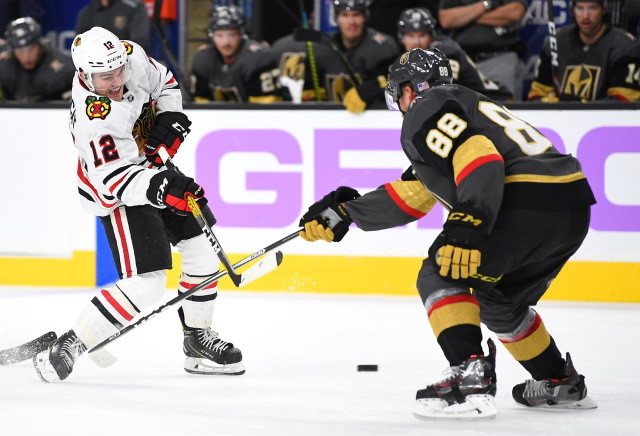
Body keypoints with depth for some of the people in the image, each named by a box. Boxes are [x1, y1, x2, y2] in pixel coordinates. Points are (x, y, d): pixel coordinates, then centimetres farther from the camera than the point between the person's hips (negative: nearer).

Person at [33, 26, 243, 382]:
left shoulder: (132, 56, -15)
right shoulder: (91, 117, -34)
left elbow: (163, 83, 7)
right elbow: (115, 179, -37)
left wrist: (170, 117, -9)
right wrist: (157, 188, -52)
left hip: (154, 168, 8)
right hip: (118, 194, -8)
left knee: (203, 247, 12)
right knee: (146, 284, -17)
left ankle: (198, 340, 27)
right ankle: (68, 348, -10)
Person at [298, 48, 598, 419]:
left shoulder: (427, 110, 3)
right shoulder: (460, 105, 32)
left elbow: (480, 157, -17)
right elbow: (412, 196, 35)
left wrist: (469, 225, -26)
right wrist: (345, 213, 39)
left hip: (529, 201, -10)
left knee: (440, 277, 1)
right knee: (497, 299, 27)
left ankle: (470, 377, -15)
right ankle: (562, 384, 35)